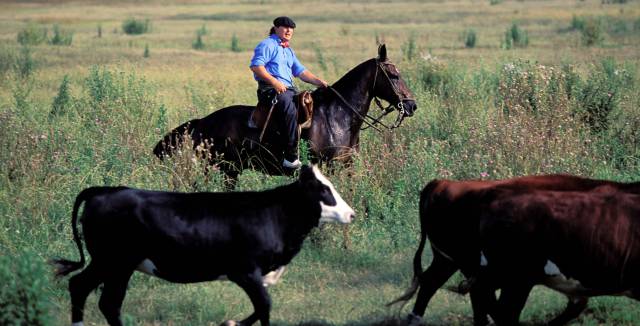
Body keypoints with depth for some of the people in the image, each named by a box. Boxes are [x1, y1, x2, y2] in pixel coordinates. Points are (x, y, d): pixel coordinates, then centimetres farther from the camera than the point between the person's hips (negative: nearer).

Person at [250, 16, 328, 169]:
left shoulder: (289, 51, 28)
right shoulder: (268, 45, 0)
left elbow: (301, 71, 26)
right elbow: (256, 66, -12)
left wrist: (318, 81, 9)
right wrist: (274, 82, -21)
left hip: (289, 88, 9)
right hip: (270, 88, -9)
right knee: (290, 109, -34)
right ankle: (291, 158, -39)